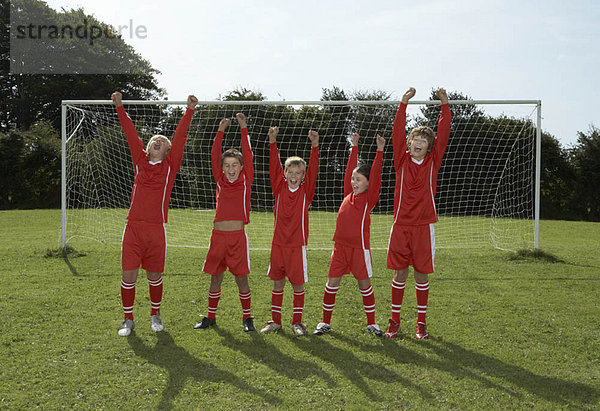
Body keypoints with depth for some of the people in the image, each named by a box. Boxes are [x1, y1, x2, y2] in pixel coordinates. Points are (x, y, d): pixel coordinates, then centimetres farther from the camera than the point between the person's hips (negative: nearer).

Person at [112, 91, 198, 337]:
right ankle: (128, 319, 15)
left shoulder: (170, 166, 7)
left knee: (154, 276, 8)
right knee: (128, 274, -1)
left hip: (156, 229, -1)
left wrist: (189, 110, -2)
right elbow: (131, 134, 10)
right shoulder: (140, 161, 11)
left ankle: (155, 315, 28)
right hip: (133, 227, 1)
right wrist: (119, 107, 10)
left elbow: (180, 137, 2)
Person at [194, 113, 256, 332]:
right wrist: (221, 131, -3)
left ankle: (247, 317, 17)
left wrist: (243, 128, -4)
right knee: (215, 278, 10)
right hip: (218, 235, 2)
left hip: (238, 236, -2)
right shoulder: (220, 181, 9)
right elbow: (214, 156, 2)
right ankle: (211, 316, 24)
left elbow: (247, 155, -2)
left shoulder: (246, 181, 4)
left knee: (241, 279, 2)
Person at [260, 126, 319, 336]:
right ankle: (275, 321, 21)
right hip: (278, 243, 2)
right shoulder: (279, 188, 4)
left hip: (297, 244, -2)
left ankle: (297, 322, 16)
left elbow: (313, 171, -11)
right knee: (277, 283, 9)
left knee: (298, 284, 3)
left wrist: (315, 146, -22)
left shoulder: (306, 191, 0)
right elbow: (274, 167, -5)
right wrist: (273, 142, -16)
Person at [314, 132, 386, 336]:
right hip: (340, 245, 4)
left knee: (364, 284, 4)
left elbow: (375, 176, -11)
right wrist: (354, 147, 19)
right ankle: (325, 321, 15)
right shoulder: (349, 194, 10)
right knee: (332, 282, 4)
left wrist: (380, 151, -16)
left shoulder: (369, 198, -2)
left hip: (360, 246, -4)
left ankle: (371, 322, 18)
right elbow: (350, 169, 15)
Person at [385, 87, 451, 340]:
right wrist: (404, 103, -10)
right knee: (400, 273, 5)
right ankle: (394, 321, 15)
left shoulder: (433, 162, 5)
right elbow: (397, 133, -4)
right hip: (401, 225, 0)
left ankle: (421, 323, 17)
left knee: (422, 275, 5)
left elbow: (443, 135, -1)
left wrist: (444, 105, -6)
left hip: (424, 226, 0)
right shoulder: (402, 160, 5)